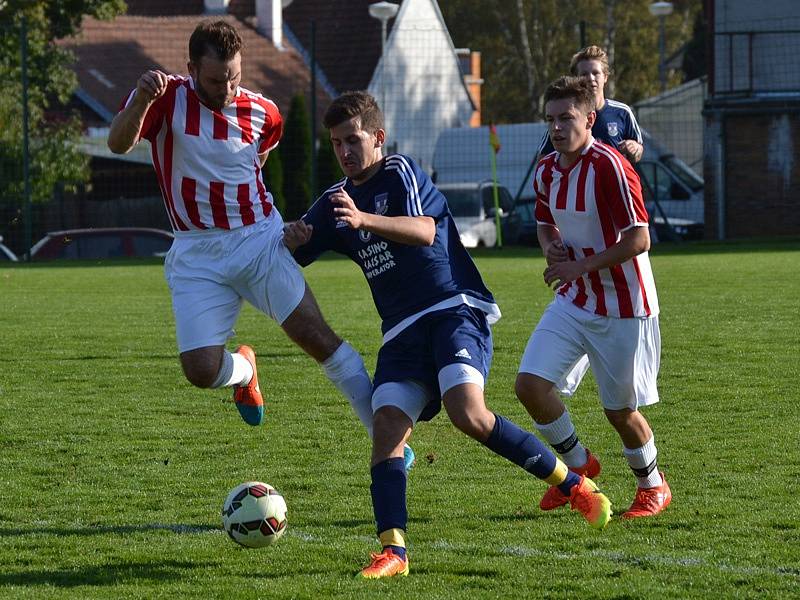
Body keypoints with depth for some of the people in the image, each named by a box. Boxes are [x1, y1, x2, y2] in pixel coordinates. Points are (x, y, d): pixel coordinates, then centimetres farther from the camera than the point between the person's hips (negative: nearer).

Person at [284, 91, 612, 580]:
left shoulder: (402, 172, 0)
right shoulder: (336, 201, 18)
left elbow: (424, 229, -19)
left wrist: (364, 219, -35)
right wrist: (290, 240, -5)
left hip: (455, 310, -6)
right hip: (402, 333, 6)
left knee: (468, 413, -27)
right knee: (387, 424, -15)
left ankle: (575, 486, -15)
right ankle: (394, 552, -20)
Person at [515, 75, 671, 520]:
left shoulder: (609, 166, -20)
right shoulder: (546, 171, 3)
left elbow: (638, 239, -23)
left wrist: (581, 266, -22)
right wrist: (552, 247, -1)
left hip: (622, 307, -7)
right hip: (574, 301, 7)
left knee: (621, 411, 2)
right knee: (530, 383, -7)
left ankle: (654, 487, 28)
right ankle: (579, 465, 16)